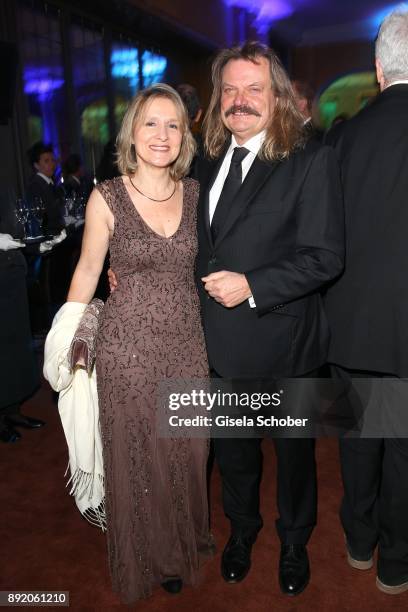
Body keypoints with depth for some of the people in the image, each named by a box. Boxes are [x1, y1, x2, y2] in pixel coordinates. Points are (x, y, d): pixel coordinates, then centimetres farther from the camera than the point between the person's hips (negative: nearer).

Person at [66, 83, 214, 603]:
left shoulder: (195, 192, 2)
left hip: (189, 341, 3)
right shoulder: (106, 198, -6)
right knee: (137, 456, 13)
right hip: (128, 344, -2)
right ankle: (149, 558, 42)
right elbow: (87, 271, 0)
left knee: (187, 451, 17)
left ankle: (185, 542, 47)